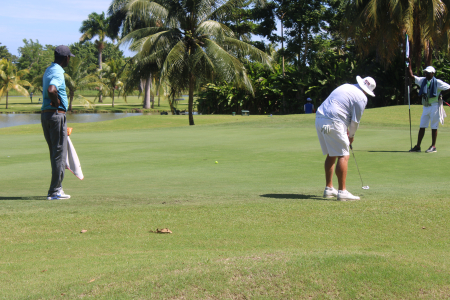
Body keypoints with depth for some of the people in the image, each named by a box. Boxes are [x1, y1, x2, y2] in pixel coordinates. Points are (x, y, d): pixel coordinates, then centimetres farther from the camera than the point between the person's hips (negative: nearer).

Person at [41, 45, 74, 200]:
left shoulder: (49, 70, 16)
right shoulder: (58, 72, -15)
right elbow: (51, 90, -33)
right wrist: (58, 103, -17)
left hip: (45, 114, 10)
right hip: (56, 114, -10)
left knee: (55, 153, 15)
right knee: (59, 154, -4)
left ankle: (57, 188, 19)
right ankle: (55, 191, -2)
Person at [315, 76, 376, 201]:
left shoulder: (345, 87, 22)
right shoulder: (362, 98, -2)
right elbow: (355, 120, 1)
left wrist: (346, 130, 29)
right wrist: (351, 135, 18)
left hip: (319, 119, 9)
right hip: (333, 123, -8)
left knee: (331, 155, 17)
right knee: (343, 156, -4)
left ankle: (329, 188, 21)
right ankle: (342, 191, -9)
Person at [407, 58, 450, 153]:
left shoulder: (437, 82, -6)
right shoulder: (422, 80, 9)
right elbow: (411, 76, 8)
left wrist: (440, 94, -6)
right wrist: (409, 64, 2)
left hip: (434, 105, -6)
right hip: (425, 106, 6)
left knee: (434, 127, -1)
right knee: (422, 126, 5)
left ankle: (433, 146, 6)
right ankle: (417, 146, 7)